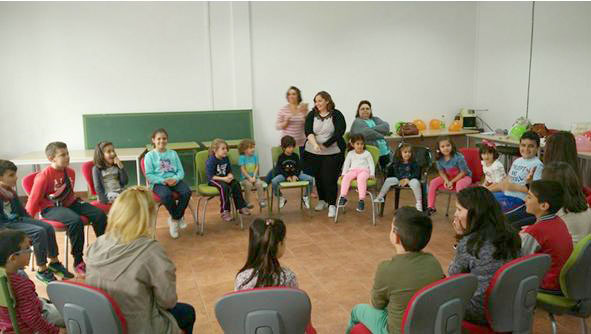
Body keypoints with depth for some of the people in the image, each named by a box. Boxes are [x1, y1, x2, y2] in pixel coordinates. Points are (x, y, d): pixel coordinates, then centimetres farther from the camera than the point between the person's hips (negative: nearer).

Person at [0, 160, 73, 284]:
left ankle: (54, 262, 13)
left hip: (18, 219, 9)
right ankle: (42, 271, -12)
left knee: (48, 227, 0)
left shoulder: (10, 191, 10)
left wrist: (32, 222, 17)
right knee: (39, 232, -24)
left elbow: (21, 210, 21)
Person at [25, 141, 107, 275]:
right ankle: (78, 262, -22)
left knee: (99, 214, -12)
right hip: (51, 208, -7)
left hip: (70, 204, 7)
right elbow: (33, 200, -10)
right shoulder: (43, 176, -13)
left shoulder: (70, 172, 7)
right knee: (76, 221, -36)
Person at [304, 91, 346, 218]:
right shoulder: (312, 115, 6)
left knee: (330, 179, -6)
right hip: (313, 153, 3)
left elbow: (339, 133, -11)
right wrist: (315, 144, -25)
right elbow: (308, 131, -7)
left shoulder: (336, 115, -2)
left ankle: (332, 205, 4)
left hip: (333, 153, -3)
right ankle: (322, 200, 29)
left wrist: (324, 145, -16)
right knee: (318, 177, 10)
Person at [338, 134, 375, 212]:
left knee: (361, 178, -39)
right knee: (346, 177, -33)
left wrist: (372, 174, -2)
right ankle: (343, 196, -36)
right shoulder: (350, 153, 21)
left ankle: (362, 200, -45)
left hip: (364, 170, -2)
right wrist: (344, 173, 8)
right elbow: (346, 164, 21)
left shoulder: (367, 153, 16)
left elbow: (371, 164, 13)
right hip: (352, 170, 3)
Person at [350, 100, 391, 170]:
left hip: (385, 153, 6)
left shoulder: (375, 119, 21)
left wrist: (372, 129, -10)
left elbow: (386, 127, 2)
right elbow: (367, 133, -17)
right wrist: (380, 134, -3)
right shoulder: (357, 122, 2)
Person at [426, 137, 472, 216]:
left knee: (459, 185, -39)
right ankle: (431, 207, -5)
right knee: (433, 182, -11)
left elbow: (463, 172, -20)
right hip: (448, 177, 5)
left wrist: (452, 182, -21)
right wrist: (446, 181, -19)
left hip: (464, 176, -5)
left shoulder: (459, 157, -27)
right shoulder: (439, 159, -13)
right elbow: (441, 172, 1)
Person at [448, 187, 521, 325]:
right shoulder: (509, 234, -3)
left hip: (481, 313, -7)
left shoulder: (468, 243, -24)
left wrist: (459, 234, -7)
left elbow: (452, 274, -6)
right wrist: (461, 234, 3)